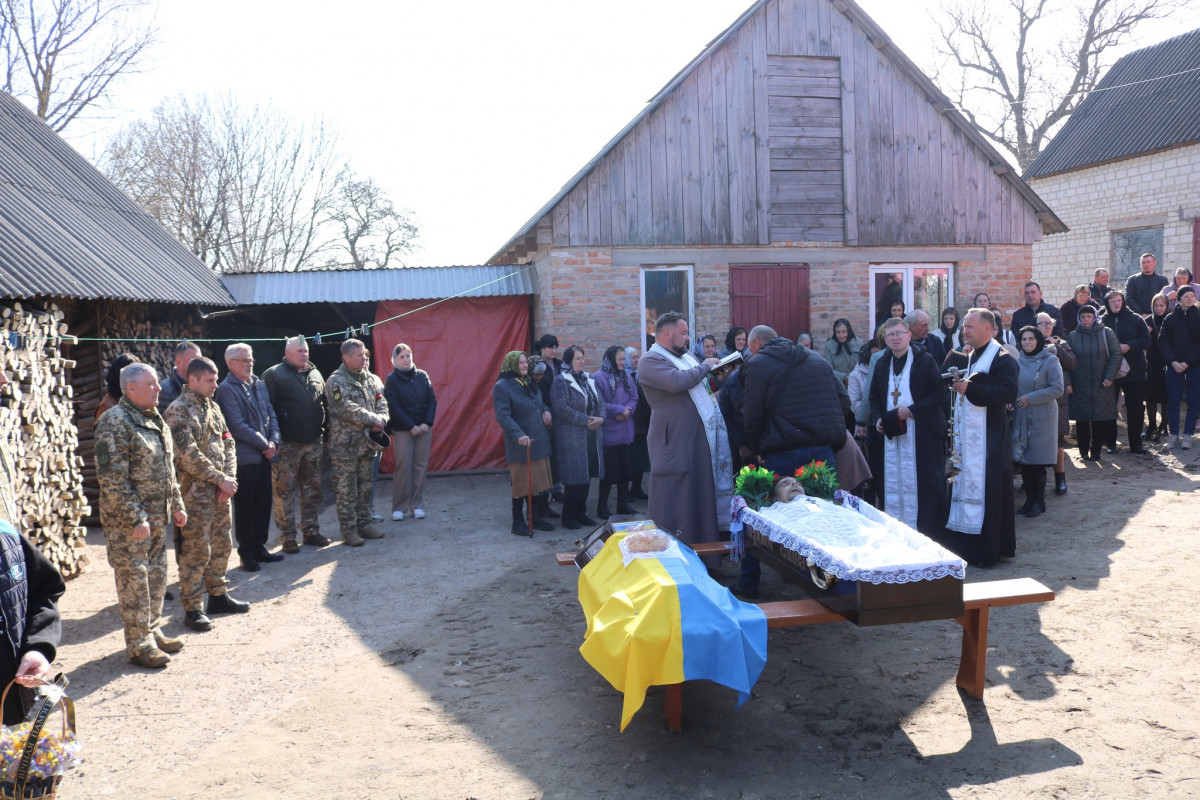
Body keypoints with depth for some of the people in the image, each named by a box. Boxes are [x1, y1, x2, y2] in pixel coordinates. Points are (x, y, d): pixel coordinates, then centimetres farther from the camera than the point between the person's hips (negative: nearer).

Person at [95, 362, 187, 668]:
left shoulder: (154, 419, 12)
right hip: (128, 521, -9)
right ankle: (139, 645, 11)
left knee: (156, 575, 16)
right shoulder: (115, 422, -17)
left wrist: (176, 504, 17)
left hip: (157, 517, 9)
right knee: (134, 580, 1)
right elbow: (112, 479, -21)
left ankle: (153, 630, 31)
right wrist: (136, 519, -22)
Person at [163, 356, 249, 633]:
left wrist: (230, 478, -3)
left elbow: (228, 444, 11)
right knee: (197, 551, -2)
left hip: (220, 492, 8)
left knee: (221, 546, 15)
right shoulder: (178, 411, -13)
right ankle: (192, 609, 7)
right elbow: (189, 456, -19)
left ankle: (218, 596, 29)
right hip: (196, 493, -8)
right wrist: (221, 479, -15)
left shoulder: (212, 407, 12)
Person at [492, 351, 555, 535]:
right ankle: (518, 522, 15)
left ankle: (537, 517, 23)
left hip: (540, 443, 7)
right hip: (521, 446, -7)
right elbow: (502, 415, -19)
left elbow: (540, 403, 30)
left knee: (541, 482, 10)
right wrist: (519, 435, -31)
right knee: (521, 484, 2)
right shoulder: (502, 386, -10)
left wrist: (546, 410, 6)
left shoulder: (530, 383, 15)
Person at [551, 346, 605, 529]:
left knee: (587, 475, 9)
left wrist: (600, 418, -8)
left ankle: (581, 512, 21)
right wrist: (585, 421, -18)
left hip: (591, 436, 7)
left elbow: (599, 403, 14)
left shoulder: (589, 380, 15)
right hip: (572, 437, -7)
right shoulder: (562, 382, -8)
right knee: (575, 477, -4)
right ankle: (569, 516, 9)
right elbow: (561, 408, -18)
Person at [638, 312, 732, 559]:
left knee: (702, 505, 14)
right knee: (675, 511, -4)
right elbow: (677, 382, -26)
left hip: (703, 443, 9)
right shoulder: (651, 361, -9)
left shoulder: (686, 356, 19)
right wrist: (704, 367, -11)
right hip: (676, 448, -9)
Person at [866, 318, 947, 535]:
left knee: (920, 484, -5)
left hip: (921, 435, -5)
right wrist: (877, 419, 1)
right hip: (889, 434, 5)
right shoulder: (882, 365, 14)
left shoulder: (925, 361, -2)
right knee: (891, 484, 5)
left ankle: (925, 533, 3)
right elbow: (874, 397, 20)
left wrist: (911, 410, -16)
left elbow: (939, 394, -8)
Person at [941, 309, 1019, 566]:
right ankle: (966, 544, 17)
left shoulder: (1003, 359, -10)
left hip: (988, 439, -8)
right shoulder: (968, 358, 16)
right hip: (965, 436, 8)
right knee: (964, 485, 9)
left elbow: (1008, 392, -23)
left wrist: (969, 388, -24)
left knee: (987, 491, -5)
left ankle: (990, 548, 4)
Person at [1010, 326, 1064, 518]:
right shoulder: (1018, 361, 10)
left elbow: (1057, 389, -10)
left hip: (1041, 418, -4)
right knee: (1023, 461, 4)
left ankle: (1038, 501, 10)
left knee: (1037, 461, -3)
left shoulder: (1049, 361, -3)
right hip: (1020, 417, 4)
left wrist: (1030, 398, -15)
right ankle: (1029, 499, 15)